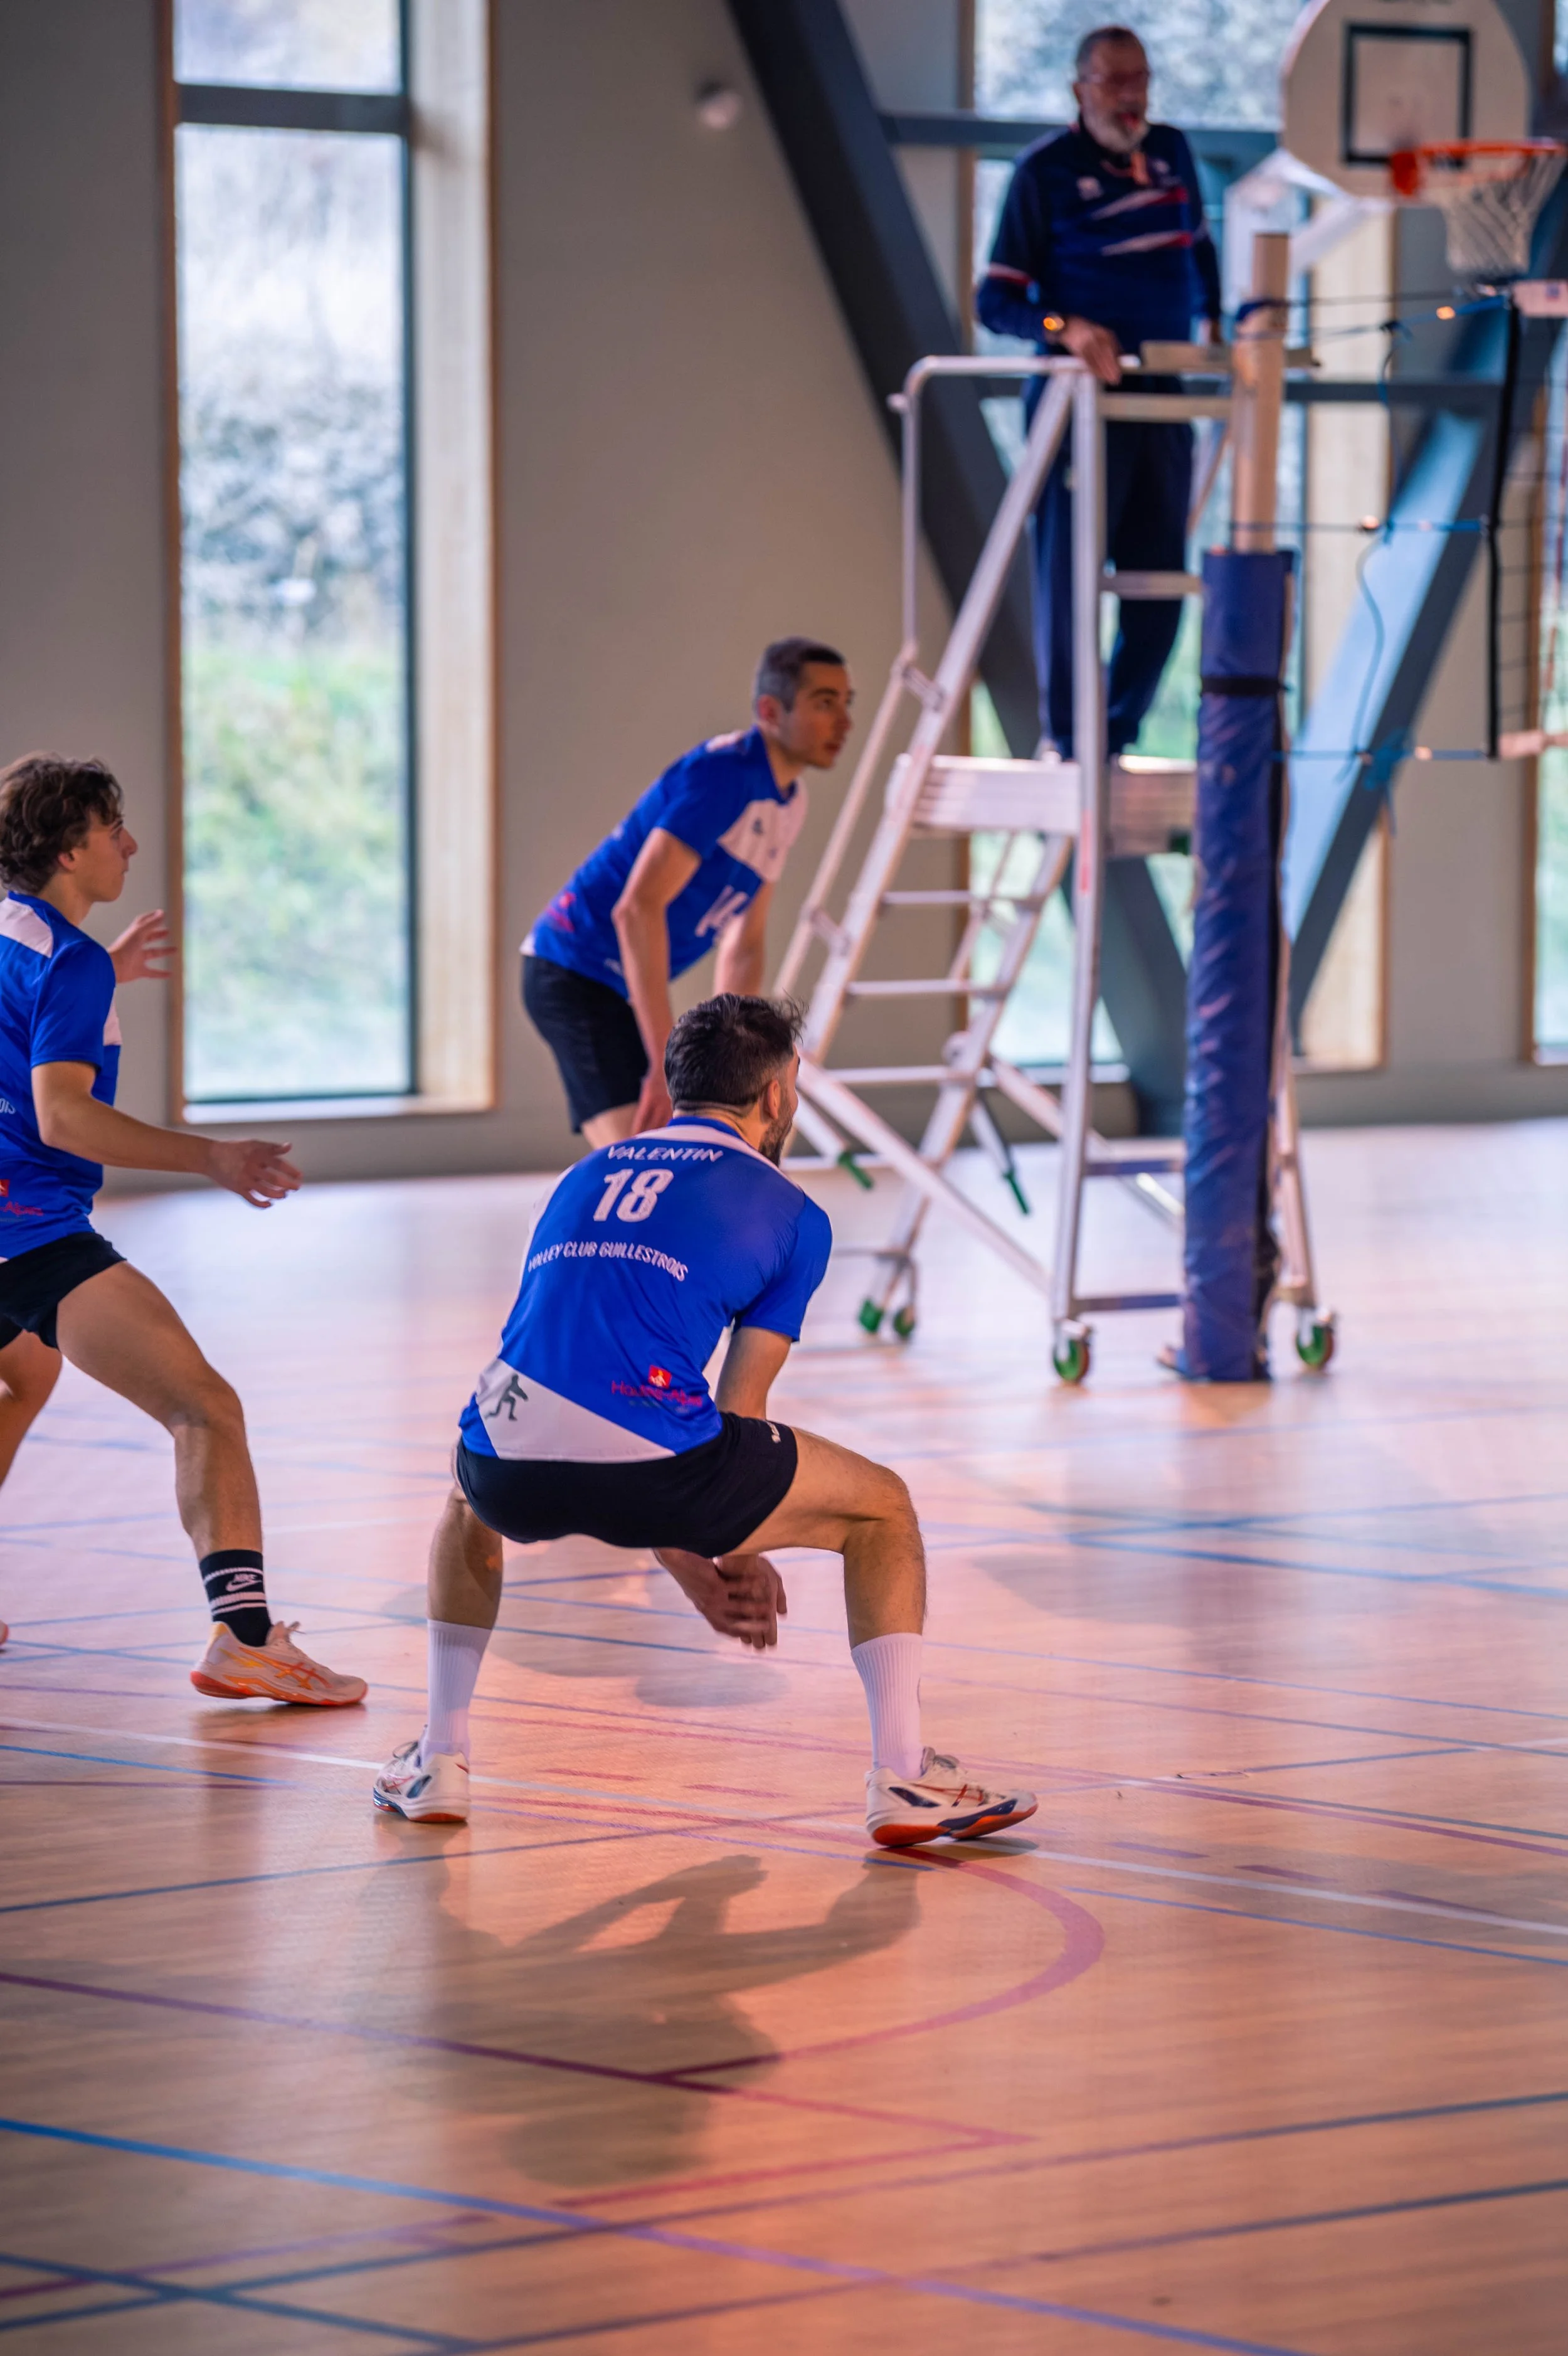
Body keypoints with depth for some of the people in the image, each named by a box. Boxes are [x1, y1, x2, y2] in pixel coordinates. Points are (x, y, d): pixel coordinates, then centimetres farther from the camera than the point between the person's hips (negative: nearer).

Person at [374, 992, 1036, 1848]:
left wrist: (690, 1569, 41)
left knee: (472, 1504, 42)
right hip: (648, 1451, -4)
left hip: (514, 1463, 5)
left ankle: (439, 1761, 33)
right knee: (881, 1507, 19)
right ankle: (902, 1778, 11)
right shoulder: (790, 1214, 15)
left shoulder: (584, 1178, 30)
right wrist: (741, 1560, 33)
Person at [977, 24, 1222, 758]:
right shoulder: (1046, 169, -6)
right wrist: (1066, 327, -26)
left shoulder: (1171, 153, 12)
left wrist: (1213, 320, 18)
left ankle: (1117, 739, 18)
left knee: (1159, 591, 6)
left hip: (1161, 401, 6)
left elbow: (1198, 246, 30)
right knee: (1069, 580, -5)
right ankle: (1068, 750, 4)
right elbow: (995, 298, -10)